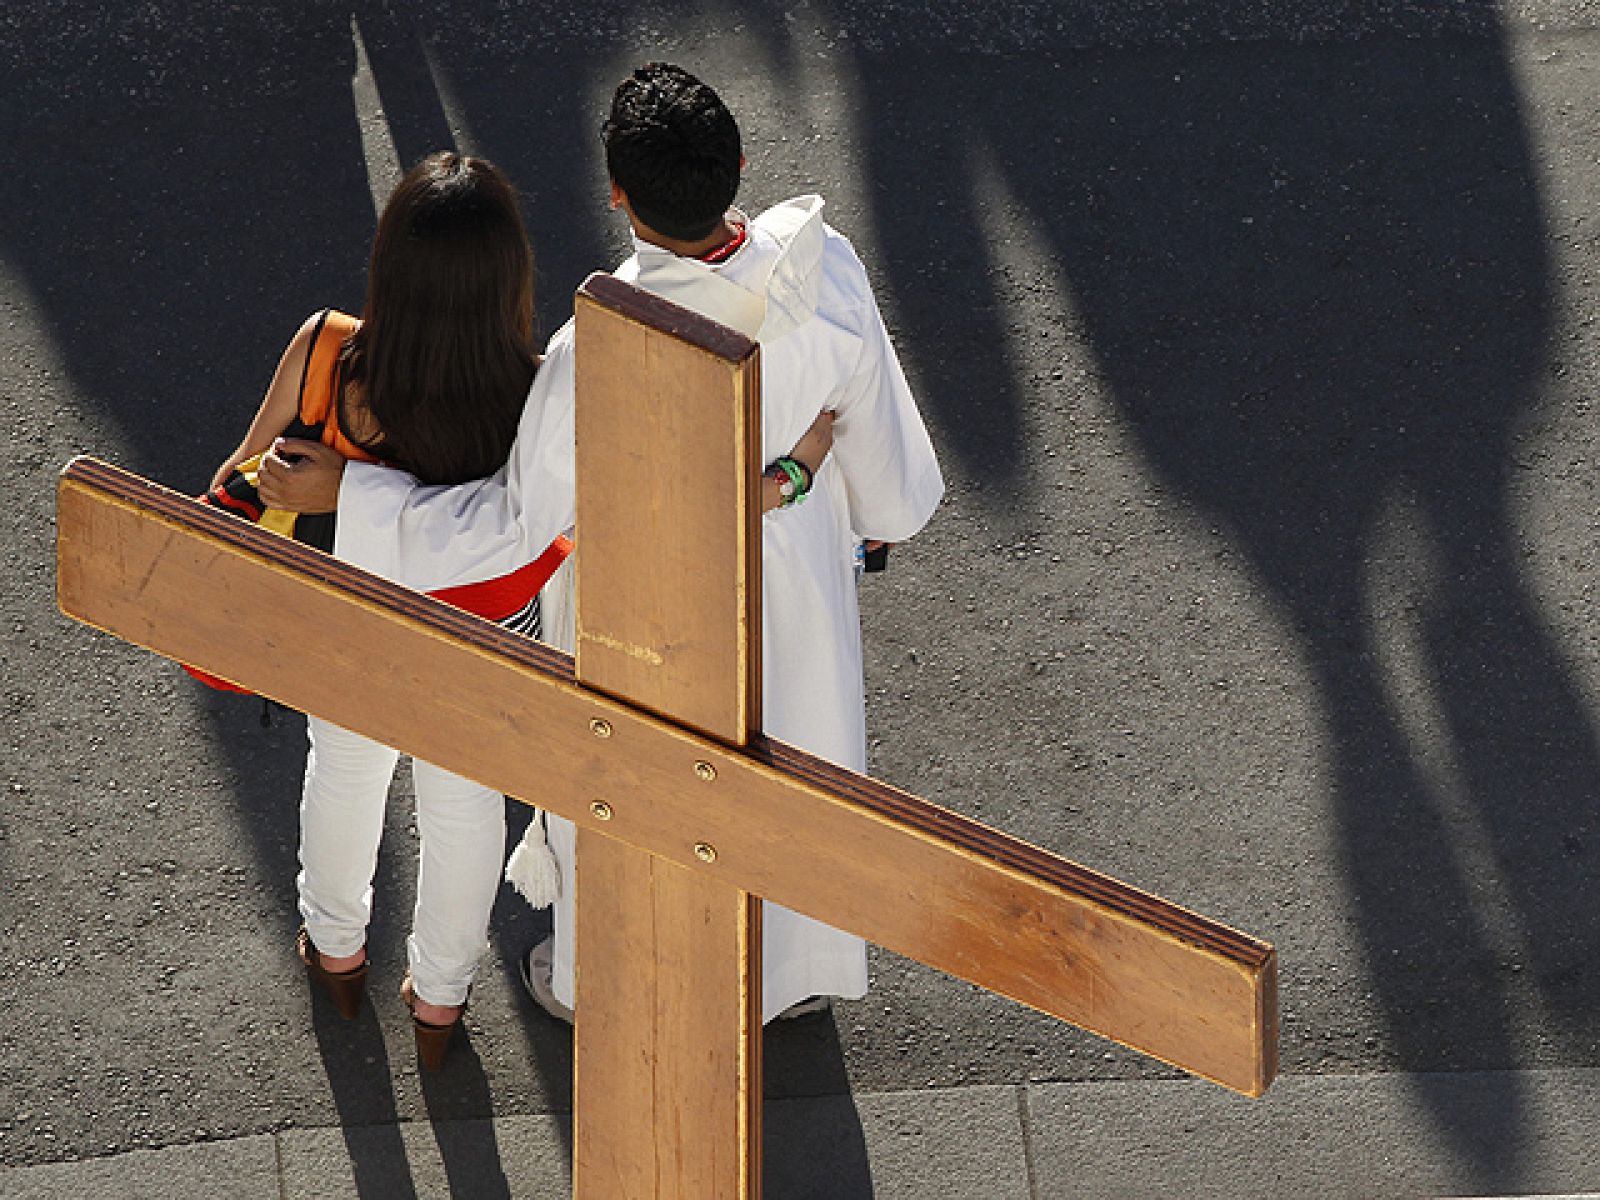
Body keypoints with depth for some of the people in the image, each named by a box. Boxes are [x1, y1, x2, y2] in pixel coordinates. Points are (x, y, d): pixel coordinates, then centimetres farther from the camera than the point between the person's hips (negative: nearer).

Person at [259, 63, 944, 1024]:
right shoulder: (825, 268, -30)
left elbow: (517, 520, -28)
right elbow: (875, 425, -10)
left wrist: (344, 491, -20)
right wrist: (883, 506, 13)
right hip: (797, 565, 4)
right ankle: (798, 964, 57)